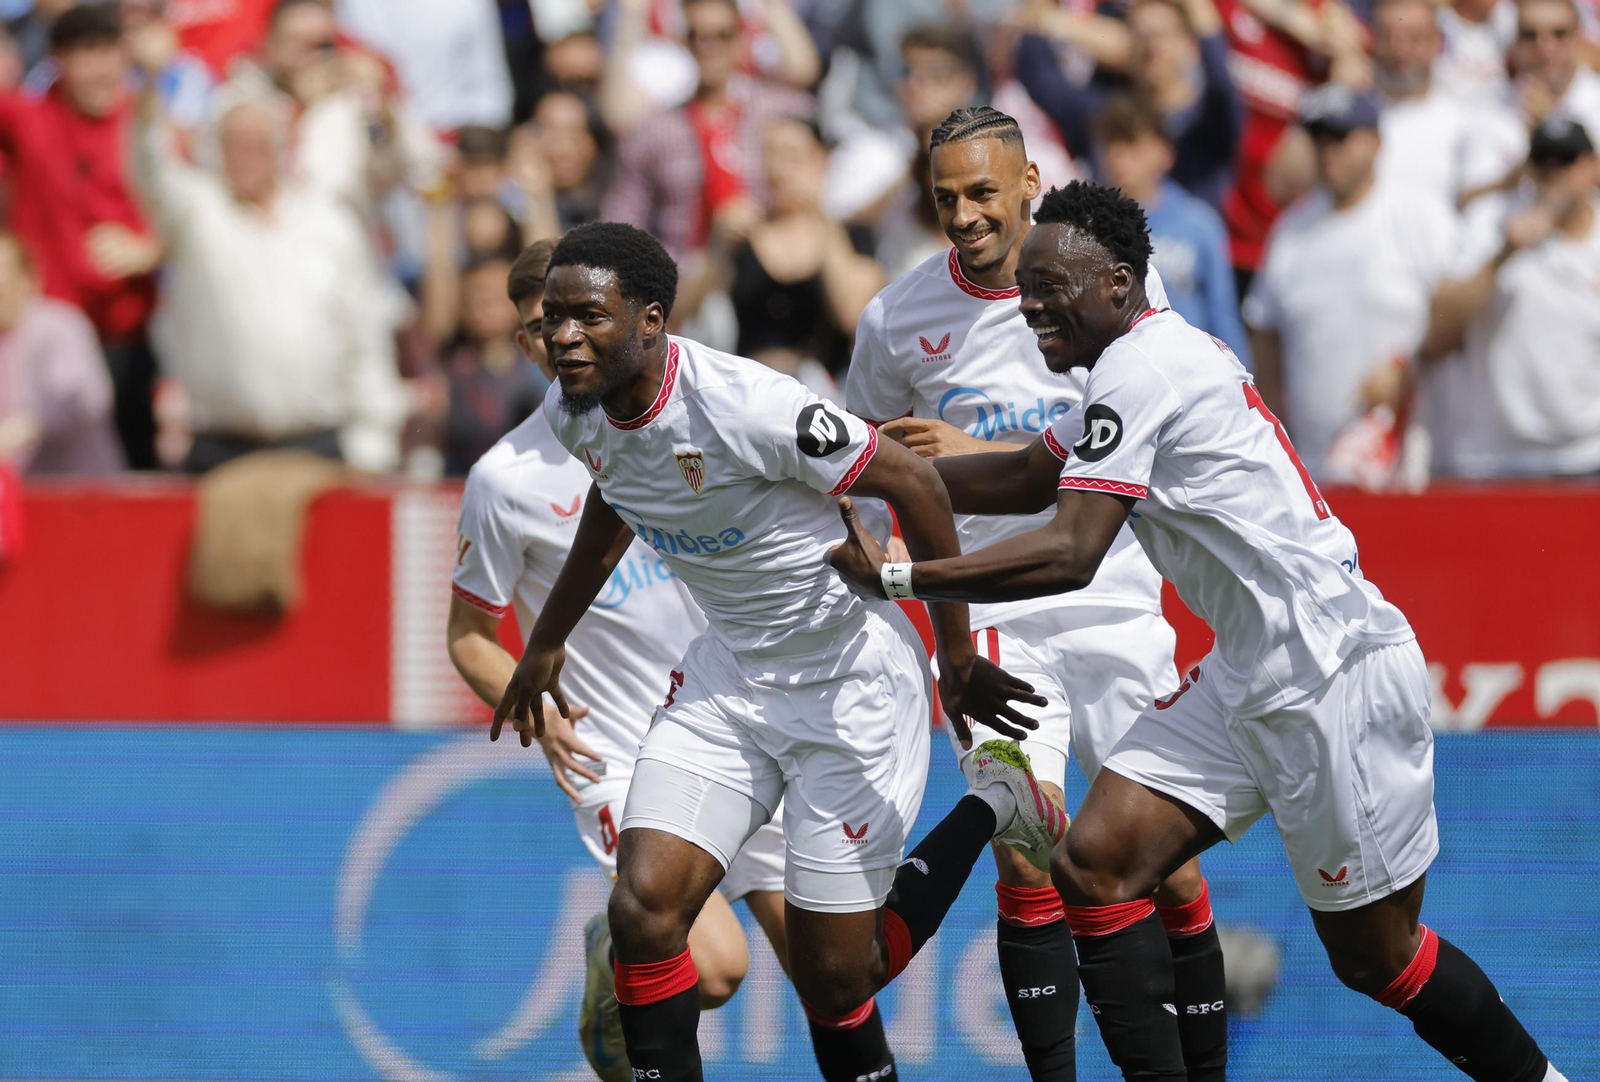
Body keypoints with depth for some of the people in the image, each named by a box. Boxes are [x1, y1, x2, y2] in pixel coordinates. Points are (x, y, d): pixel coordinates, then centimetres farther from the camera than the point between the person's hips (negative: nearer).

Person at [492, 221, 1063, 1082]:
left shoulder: (748, 407, -30)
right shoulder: (574, 414, -6)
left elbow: (913, 484, -18)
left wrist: (957, 658, -9)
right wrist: (548, 641, 30)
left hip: (850, 678, -6)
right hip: (729, 674, 6)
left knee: (833, 976, -1)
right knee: (642, 908, -13)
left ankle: (985, 811, 22)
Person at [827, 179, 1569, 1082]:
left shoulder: (1142, 368, -18)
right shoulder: (1154, 356, 13)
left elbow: (1070, 556, -23)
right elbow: (1028, 480, 26)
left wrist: (897, 577, -18)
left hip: (1337, 674, -10)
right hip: (1250, 680, 10)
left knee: (1375, 957, 0)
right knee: (1094, 864, -5)